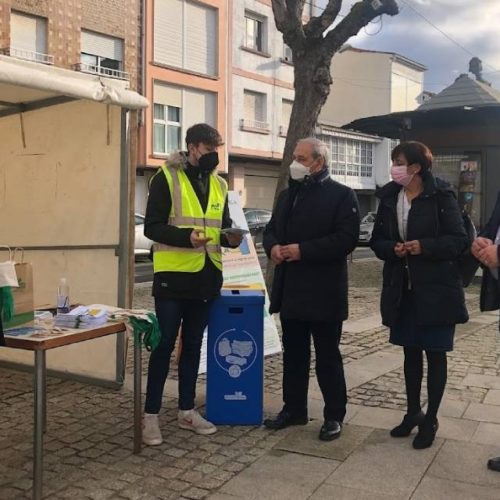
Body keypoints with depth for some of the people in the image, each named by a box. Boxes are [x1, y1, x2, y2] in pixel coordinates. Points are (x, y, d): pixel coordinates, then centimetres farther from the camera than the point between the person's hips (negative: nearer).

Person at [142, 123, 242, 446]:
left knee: (193, 345, 14)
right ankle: (151, 415, 12)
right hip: (173, 276, -6)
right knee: (164, 346, 0)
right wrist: (186, 237, -28)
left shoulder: (219, 184, 11)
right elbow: (152, 226, -12)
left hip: (206, 277, 6)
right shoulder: (166, 178, -7)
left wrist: (230, 237, -3)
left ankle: (187, 410, 26)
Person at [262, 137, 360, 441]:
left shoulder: (342, 195, -7)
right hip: (291, 290, 7)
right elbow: (271, 230, 18)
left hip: (324, 292, -6)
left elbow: (347, 239, -17)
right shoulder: (288, 195, 15)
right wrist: (273, 247, -6)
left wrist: (303, 250, -22)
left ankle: (334, 416, 17)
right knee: (293, 354, 15)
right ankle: (294, 409, 28)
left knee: (328, 357, 3)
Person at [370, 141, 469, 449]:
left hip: (436, 289, -4)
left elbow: (459, 240, -10)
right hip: (403, 289, 5)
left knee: (435, 353, 5)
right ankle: (413, 412, 30)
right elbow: (377, 241, 9)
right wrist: (392, 249, -12)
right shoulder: (389, 198, 5)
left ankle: (431, 420, 19)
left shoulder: (441, 196, -9)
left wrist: (424, 246, -23)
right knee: (411, 352, 15)